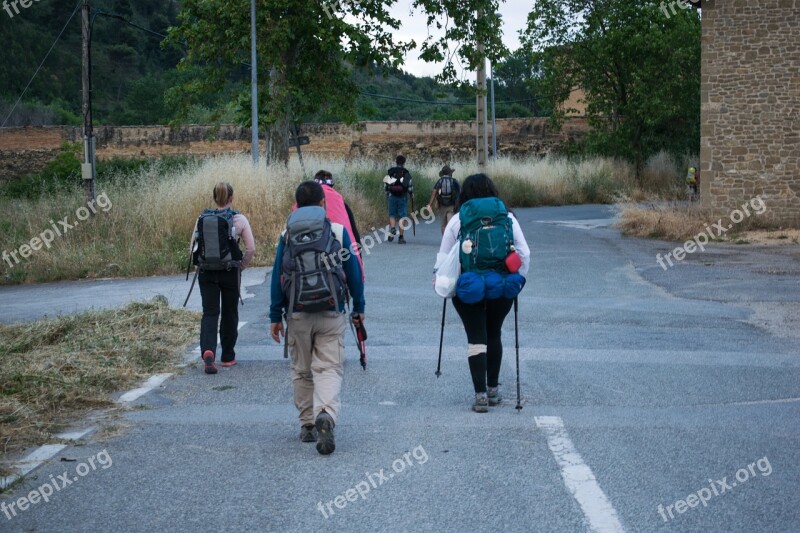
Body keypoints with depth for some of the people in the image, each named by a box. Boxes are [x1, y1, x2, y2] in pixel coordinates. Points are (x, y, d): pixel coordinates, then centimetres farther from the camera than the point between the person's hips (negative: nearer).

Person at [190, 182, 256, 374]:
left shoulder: (202, 219, 1)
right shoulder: (239, 219, -6)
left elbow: (193, 248, 3)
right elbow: (251, 249, -7)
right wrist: (241, 266, 6)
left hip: (206, 272, 2)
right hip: (230, 272, -1)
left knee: (209, 313, 4)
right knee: (229, 314, 13)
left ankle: (208, 350, -20)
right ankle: (228, 357, 21)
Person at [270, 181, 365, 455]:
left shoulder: (287, 236, 3)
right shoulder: (339, 232, 0)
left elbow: (277, 277, 2)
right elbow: (353, 271, 3)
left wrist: (275, 316, 7)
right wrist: (359, 307, 14)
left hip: (297, 314, 2)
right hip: (331, 314, -1)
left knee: (302, 371, 15)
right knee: (329, 369, -3)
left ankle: (308, 425, 20)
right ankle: (326, 414, -28)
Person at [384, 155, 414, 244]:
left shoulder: (390, 171, 5)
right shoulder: (406, 172, -2)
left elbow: (385, 184, 7)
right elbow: (410, 185, -4)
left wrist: (387, 193, 22)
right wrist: (411, 194, 13)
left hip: (392, 196, 2)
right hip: (402, 197, -2)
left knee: (392, 214, 15)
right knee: (402, 216, 3)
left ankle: (392, 228, -12)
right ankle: (401, 237, 4)